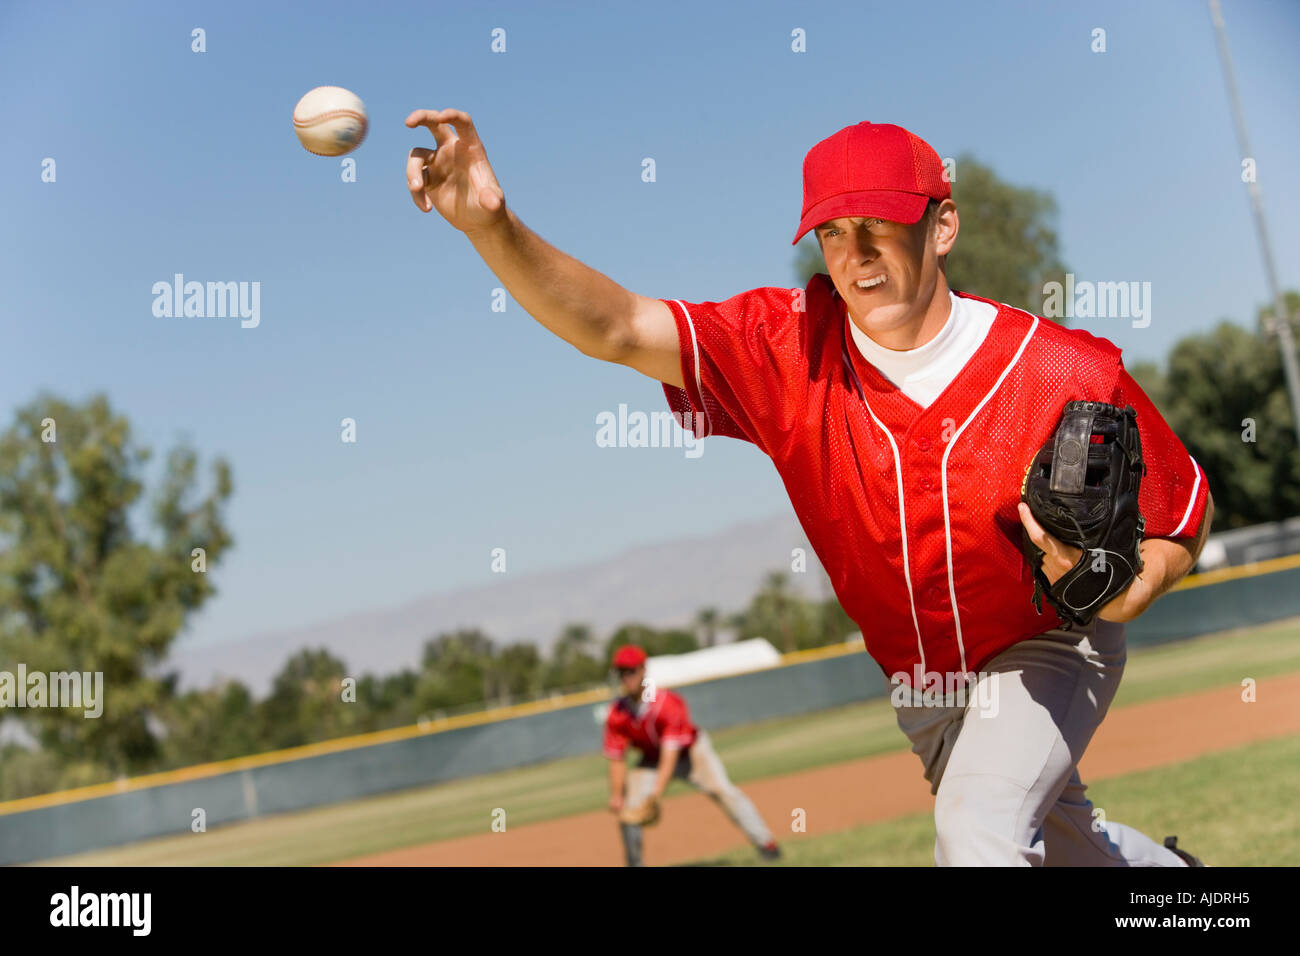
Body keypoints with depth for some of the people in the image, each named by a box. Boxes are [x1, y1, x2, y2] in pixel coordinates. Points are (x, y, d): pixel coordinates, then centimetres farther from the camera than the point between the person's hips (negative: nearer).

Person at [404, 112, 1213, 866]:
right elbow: (614, 328, -34)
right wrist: (492, 226, -51)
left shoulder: (1068, 373, -26)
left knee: (978, 831, -28)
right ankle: (1172, 872, 54)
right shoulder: (790, 348, -21)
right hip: (915, 683, 4)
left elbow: (1188, 518, -12)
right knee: (1060, 842, 23)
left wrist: (1118, 593, -34)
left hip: (1048, 651, -4)